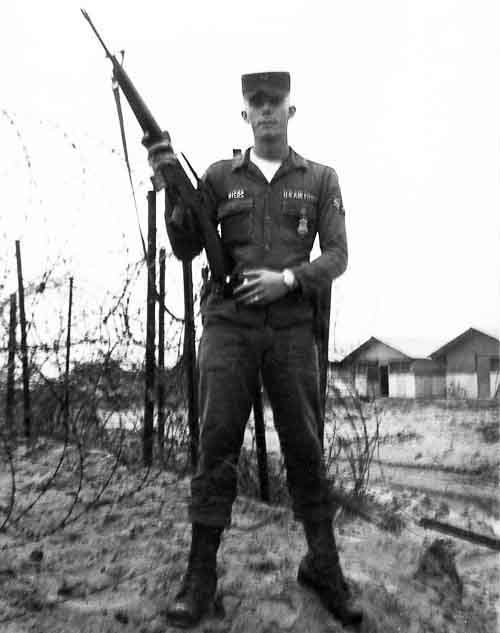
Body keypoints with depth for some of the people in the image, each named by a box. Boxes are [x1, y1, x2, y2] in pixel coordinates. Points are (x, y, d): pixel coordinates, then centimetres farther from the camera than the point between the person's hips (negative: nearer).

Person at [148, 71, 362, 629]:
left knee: (305, 447, 4)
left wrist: (288, 279, -13)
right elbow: (186, 250, 7)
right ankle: (201, 574, 3)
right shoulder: (220, 177, 10)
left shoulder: (320, 180, 9)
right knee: (216, 442, -4)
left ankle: (323, 567, 18)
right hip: (229, 325, 0)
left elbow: (337, 255, 4)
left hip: (292, 327, 0)